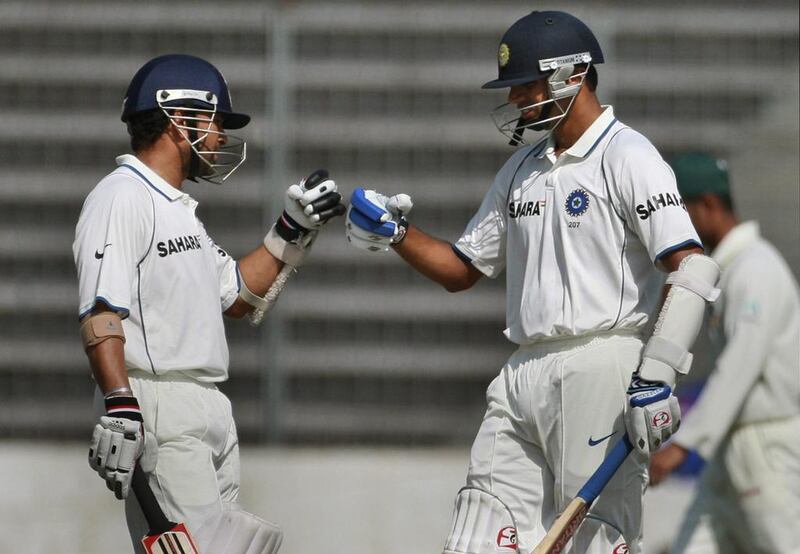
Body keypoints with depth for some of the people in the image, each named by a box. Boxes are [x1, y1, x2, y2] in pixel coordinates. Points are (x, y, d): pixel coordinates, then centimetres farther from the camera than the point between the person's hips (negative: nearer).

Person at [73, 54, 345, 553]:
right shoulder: (122, 198, -10)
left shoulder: (179, 208, 22)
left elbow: (237, 296, 29)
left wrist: (294, 231, 20)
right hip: (158, 412, -10)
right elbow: (100, 314, -20)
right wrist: (120, 410, -30)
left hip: (212, 412, 10)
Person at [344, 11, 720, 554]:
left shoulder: (626, 156, -6)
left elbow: (693, 267, -16)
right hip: (522, 377, 8)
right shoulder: (522, 167, 20)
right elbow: (461, 269, 28)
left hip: (600, 369, -8)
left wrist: (656, 376, -23)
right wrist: (396, 233, 9)